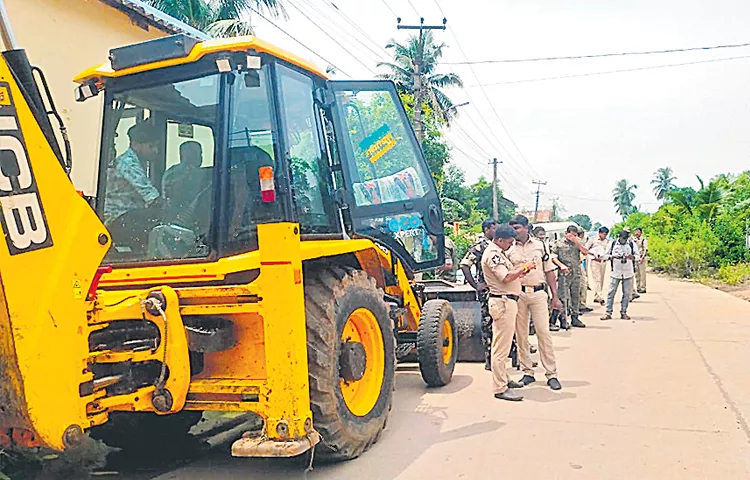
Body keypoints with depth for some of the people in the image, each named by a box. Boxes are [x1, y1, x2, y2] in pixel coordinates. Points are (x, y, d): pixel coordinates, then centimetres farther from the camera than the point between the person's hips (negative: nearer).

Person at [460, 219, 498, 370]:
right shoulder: (479, 246, -9)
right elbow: (464, 264, -18)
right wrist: (475, 285, -16)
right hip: (487, 291, -7)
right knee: (488, 325, -2)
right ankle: (490, 361, 5)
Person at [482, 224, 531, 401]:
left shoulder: (498, 252, 19)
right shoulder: (492, 253, -16)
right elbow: (506, 277, -23)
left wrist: (519, 270, 6)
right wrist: (523, 268, -9)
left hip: (506, 301, 11)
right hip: (502, 302, -11)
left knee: (502, 344, 19)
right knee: (501, 346, -8)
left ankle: (504, 380, 30)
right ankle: (500, 388, -4)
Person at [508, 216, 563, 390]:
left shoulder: (539, 245, 8)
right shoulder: (509, 249, 5)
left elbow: (549, 271, 9)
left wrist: (555, 296, 6)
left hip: (538, 292, 0)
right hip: (517, 294, 0)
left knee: (544, 333, -2)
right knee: (520, 335, 5)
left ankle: (551, 374, 4)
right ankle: (527, 372, 16)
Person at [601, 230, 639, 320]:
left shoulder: (632, 244, 2)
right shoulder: (613, 244, 1)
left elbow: (637, 255, 3)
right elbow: (606, 255, 4)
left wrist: (632, 257, -20)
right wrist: (613, 257, -17)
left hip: (628, 272, 1)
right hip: (616, 272, -1)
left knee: (627, 293, 3)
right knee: (611, 292, -3)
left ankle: (623, 312, 13)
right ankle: (608, 313, 1)